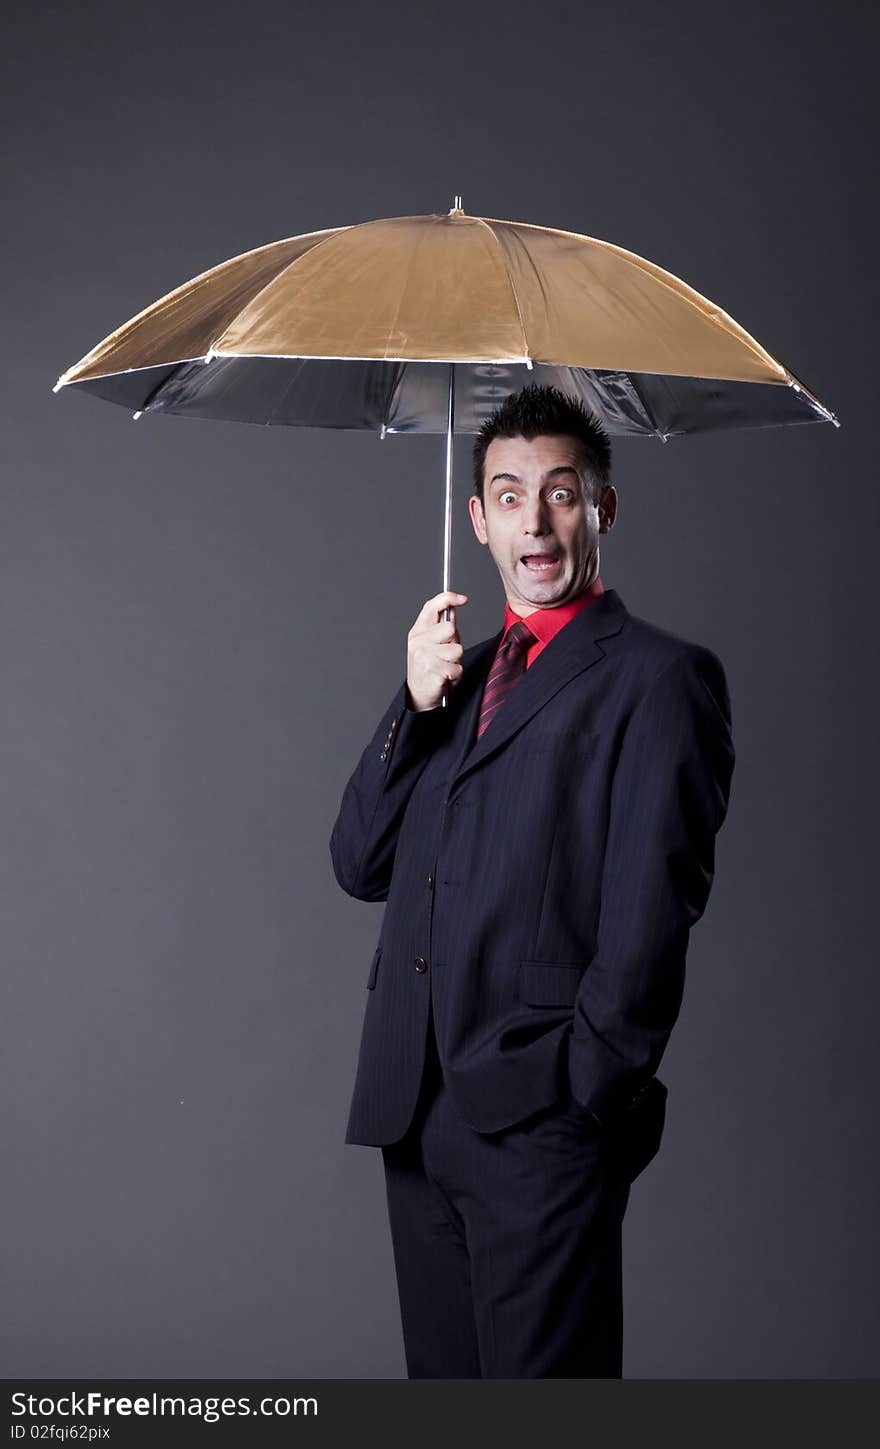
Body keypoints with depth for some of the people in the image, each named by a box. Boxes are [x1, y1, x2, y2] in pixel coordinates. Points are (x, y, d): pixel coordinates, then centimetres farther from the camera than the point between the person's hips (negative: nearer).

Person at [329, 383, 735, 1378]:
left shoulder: (659, 676, -4)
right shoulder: (462, 671, 17)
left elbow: (654, 909, -9)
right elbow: (360, 865, 10)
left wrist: (589, 1092, -11)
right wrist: (416, 704, -2)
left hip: (543, 1118, -6)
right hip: (414, 1110, 7)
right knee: (442, 1373, 13)